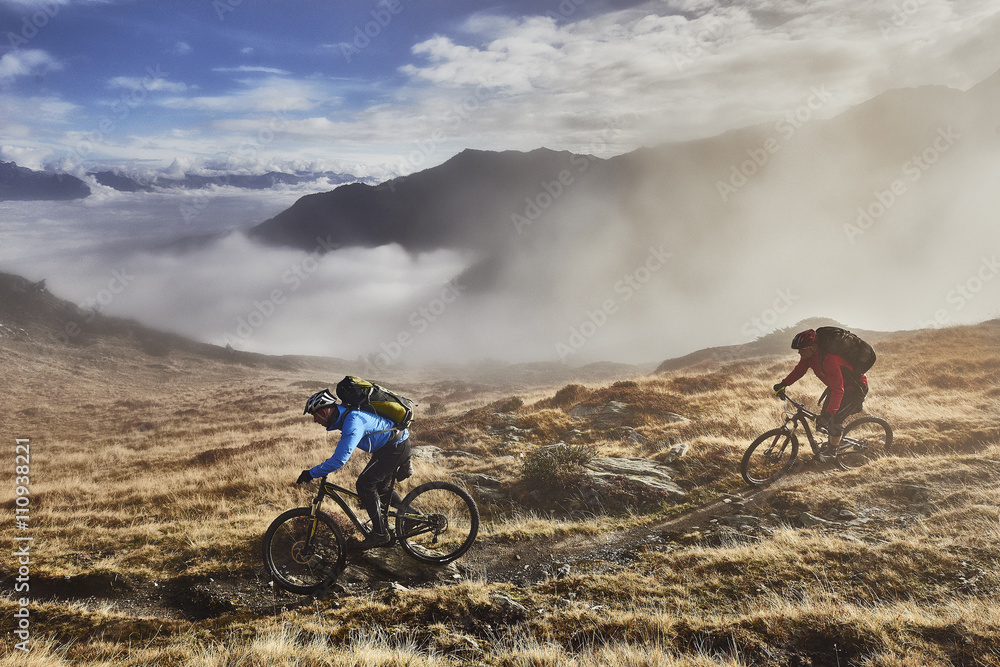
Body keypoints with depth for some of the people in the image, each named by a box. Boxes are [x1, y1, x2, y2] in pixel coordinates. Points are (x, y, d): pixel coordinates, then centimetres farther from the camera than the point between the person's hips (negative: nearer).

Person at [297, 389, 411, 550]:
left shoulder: (353, 422, -30)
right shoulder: (343, 413, 1)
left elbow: (340, 460, -36)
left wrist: (311, 473, -29)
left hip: (397, 446, -10)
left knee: (365, 484, -11)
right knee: (381, 488, 17)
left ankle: (380, 534, -4)